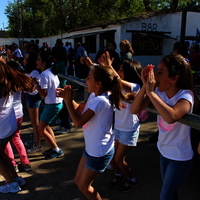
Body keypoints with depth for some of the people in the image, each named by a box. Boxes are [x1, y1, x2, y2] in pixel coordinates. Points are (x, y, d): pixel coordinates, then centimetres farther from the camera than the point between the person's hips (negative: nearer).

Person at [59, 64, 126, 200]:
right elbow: (79, 109, 9)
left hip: (100, 151, -9)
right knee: (78, 181, 21)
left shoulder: (100, 101, -29)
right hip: (91, 148, 9)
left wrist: (68, 101, -20)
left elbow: (78, 122, -29)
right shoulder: (94, 96, -1)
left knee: (84, 186, 11)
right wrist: (68, 97, -6)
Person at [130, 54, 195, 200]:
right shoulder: (159, 92, -9)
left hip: (180, 157, -5)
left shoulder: (186, 96, -25)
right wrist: (145, 85, -26)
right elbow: (134, 110, -16)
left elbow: (171, 117, -47)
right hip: (163, 151, 6)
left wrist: (151, 92, -39)